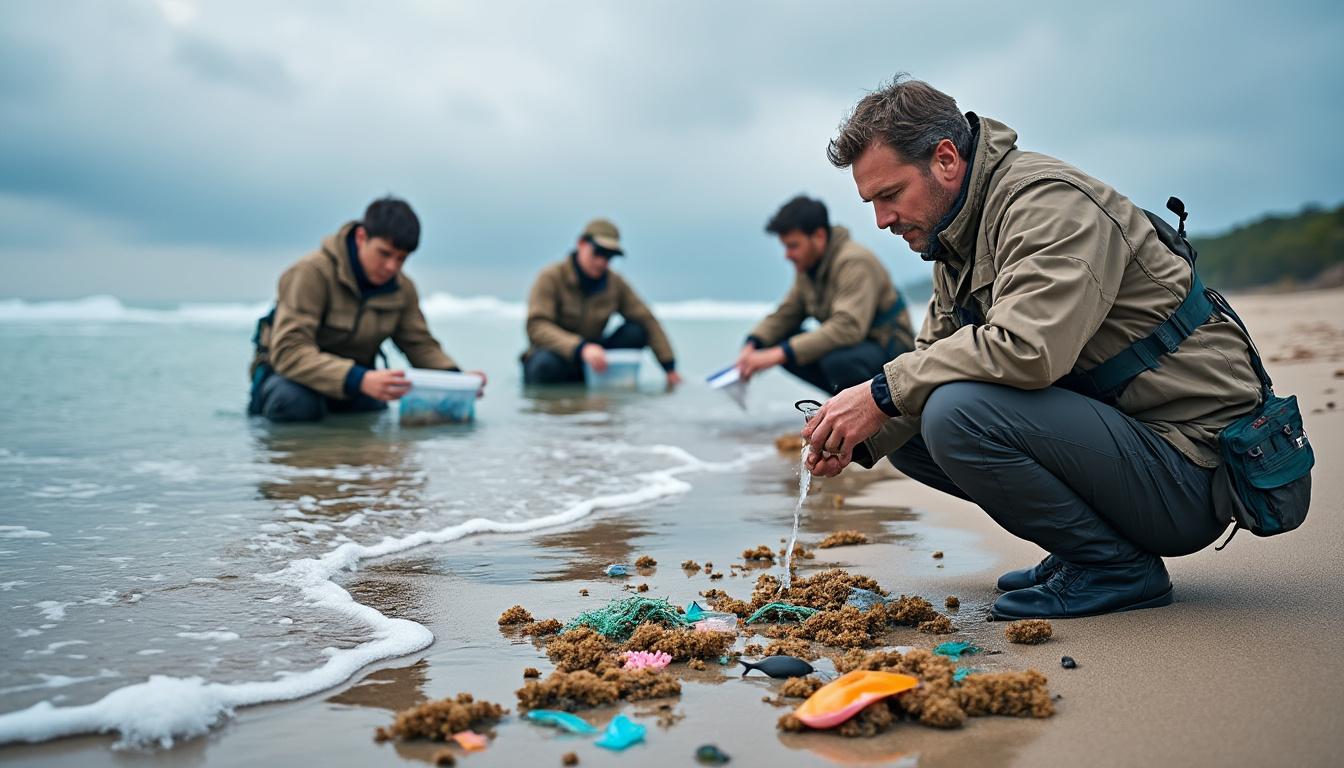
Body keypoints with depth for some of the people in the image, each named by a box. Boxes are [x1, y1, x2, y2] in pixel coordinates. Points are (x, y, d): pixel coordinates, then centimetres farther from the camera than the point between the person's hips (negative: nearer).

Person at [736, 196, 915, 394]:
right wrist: (752, 345, -14)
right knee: (778, 342, -5)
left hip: (890, 349, -8)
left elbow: (848, 327, -36)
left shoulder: (854, 263, -24)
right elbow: (786, 314, 6)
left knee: (836, 359, -38)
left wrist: (779, 354, -38)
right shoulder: (807, 266, 3)